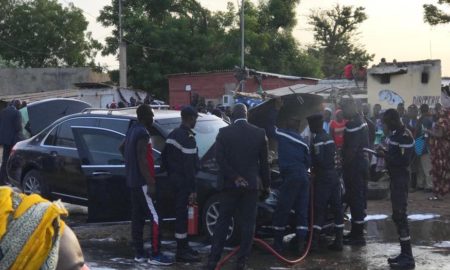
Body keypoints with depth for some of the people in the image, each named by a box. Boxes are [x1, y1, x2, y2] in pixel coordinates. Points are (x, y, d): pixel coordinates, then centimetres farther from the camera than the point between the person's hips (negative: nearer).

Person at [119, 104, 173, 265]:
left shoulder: (132, 130, 12)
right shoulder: (143, 133, -17)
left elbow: (122, 148, 30)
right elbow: (142, 160, -23)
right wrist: (151, 183, -24)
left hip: (132, 181, 10)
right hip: (142, 182, -10)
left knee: (137, 217, 11)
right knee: (155, 218, -9)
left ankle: (139, 253, 14)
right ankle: (155, 255, -10)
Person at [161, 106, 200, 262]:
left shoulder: (173, 134, 10)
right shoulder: (188, 137, -18)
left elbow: (164, 156, 17)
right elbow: (189, 166, -21)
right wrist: (193, 190, -19)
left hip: (174, 179, 9)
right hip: (183, 181, -9)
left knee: (181, 213, 16)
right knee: (182, 215, -5)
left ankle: (183, 246, 25)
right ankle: (181, 252, -1)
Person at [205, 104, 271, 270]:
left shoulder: (224, 133, -3)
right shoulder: (259, 133, 1)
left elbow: (220, 158, -11)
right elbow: (264, 162, 4)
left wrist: (235, 177, -8)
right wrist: (266, 186, 10)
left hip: (230, 184, 0)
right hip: (251, 185, 0)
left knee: (223, 222, 6)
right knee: (248, 224, 5)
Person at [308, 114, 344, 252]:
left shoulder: (318, 139, -13)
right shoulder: (329, 138, 16)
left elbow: (318, 159, -22)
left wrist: (310, 164, -3)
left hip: (323, 177, -9)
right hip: (333, 175, 9)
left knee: (319, 209, -7)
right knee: (337, 207, 6)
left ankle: (314, 242, -8)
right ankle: (338, 241, 8)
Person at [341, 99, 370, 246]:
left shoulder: (353, 124, -18)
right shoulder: (361, 122, 15)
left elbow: (351, 149, -23)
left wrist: (345, 162, -16)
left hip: (354, 163, -11)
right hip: (362, 161, 11)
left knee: (355, 198, -7)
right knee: (359, 197, 16)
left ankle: (358, 235, -5)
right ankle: (357, 230, 25)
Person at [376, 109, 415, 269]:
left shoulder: (405, 136, -19)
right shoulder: (395, 134, 11)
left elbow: (405, 161, -23)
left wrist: (385, 156, -19)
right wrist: (385, 152, 4)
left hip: (401, 179, -10)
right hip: (396, 178, 10)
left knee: (400, 215, -9)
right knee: (397, 215, 13)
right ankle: (404, 254, 20)